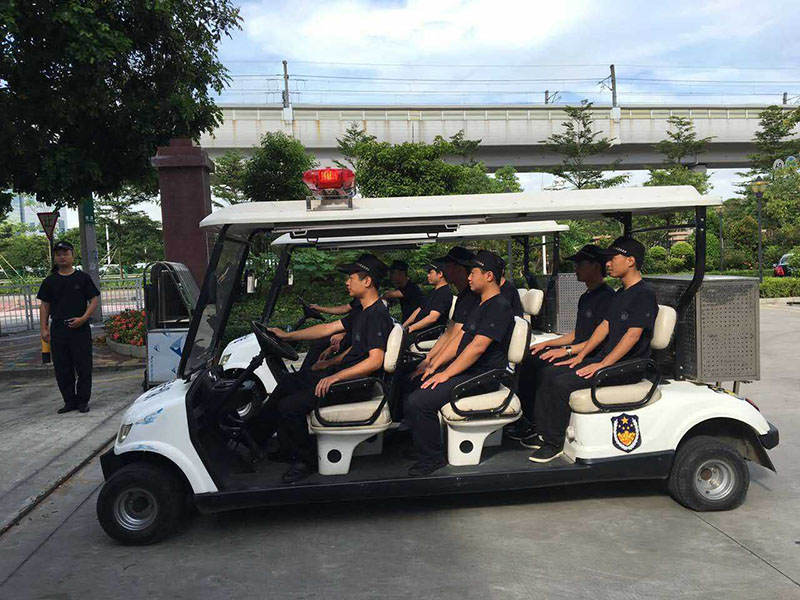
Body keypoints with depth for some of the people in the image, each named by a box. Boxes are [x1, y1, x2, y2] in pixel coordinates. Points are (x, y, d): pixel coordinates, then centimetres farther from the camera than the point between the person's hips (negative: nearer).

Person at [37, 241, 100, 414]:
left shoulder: (82, 278, 3)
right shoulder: (50, 281, 10)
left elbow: (94, 300, 2)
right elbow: (45, 305, 12)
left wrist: (83, 318, -12)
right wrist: (44, 328, 3)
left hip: (80, 329, -3)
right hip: (57, 330, 3)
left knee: (83, 367, -1)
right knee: (62, 368, 6)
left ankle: (83, 401, 10)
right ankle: (69, 401, 17)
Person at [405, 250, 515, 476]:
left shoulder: (499, 307, -13)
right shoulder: (479, 306, 20)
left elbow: (477, 347, -21)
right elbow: (459, 340, 19)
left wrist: (446, 374, -20)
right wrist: (433, 367, 8)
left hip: (481, 376, -10)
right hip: (464, 370, 10)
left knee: (418, 402, -24)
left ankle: (432, 457, -6)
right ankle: (418, 444, 15)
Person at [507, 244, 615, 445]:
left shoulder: (606, 297, -14)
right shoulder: (585, 297, 19)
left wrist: (567, 350, -22)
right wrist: (547, 344, 15)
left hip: (593, 357, -10)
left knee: (550, 371, -29)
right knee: (530, 362, 0)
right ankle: (527, 421, 2)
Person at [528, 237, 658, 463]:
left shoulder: (644, 295, -13)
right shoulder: (620, 294, 18)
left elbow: (633, 336, -21)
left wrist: (602, 365, -23)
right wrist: (581, 356, 8)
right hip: (606, 359, 10)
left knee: (562, 384, -23)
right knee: (549, 375, 1)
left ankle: (554, 444, -12)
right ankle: (541, 431, 5)